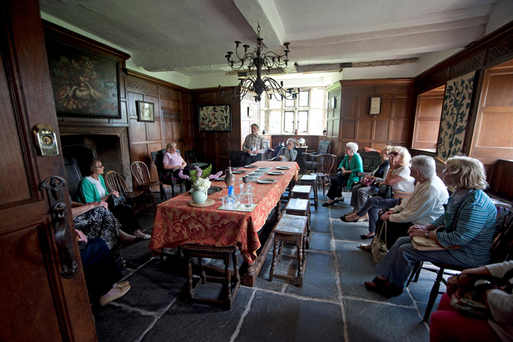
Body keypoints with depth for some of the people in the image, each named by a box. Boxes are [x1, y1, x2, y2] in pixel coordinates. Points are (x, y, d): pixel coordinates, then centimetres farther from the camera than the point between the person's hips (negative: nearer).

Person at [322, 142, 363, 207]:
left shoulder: (356, 157, -15)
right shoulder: (347, 156, 8)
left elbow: (359, 169, -25)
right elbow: (341, 164, 17)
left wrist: (348, 171, -22)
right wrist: (343, 169, -6)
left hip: (354, 177, -8)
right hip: (347, 175, 8)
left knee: (335, 181, -23)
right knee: (334, 179, -16)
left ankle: (331, 200, -11)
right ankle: (340, 197, 0)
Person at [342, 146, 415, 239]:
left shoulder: (405, 169, -14)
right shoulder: (396, 168, 15)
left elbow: (388, 182, -19)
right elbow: (387, 182, 17)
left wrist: (391, 167, -11)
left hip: (402, 200, -9)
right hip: (393, 196, 9)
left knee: (372, 200, -19)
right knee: (373, 207, -10)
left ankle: (355, 216, 0)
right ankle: (372, 232, 1)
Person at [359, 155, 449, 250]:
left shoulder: (431, 190, -30)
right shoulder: (423, 181, 0)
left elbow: (412, 215, -26)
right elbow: (410, 201, 12)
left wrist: (390, 217, -16)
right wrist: (394, 210, 4)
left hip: (422, 225, -10)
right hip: (414, 215, 10)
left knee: (388, 224, -17)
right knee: (383, 215, 5)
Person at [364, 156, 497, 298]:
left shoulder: (474, 203, -29)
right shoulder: (459, 193, 1)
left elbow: (459, 239, -29)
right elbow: (445, 217, 13)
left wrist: (427, 233, -19)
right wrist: (426, 227, -2)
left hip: (468, 254, -9)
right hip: (454, 240, 9)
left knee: (405, 250, -14)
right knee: (401, 241, 2)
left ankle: (395, 286, 12)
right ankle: (384, 278, 7)